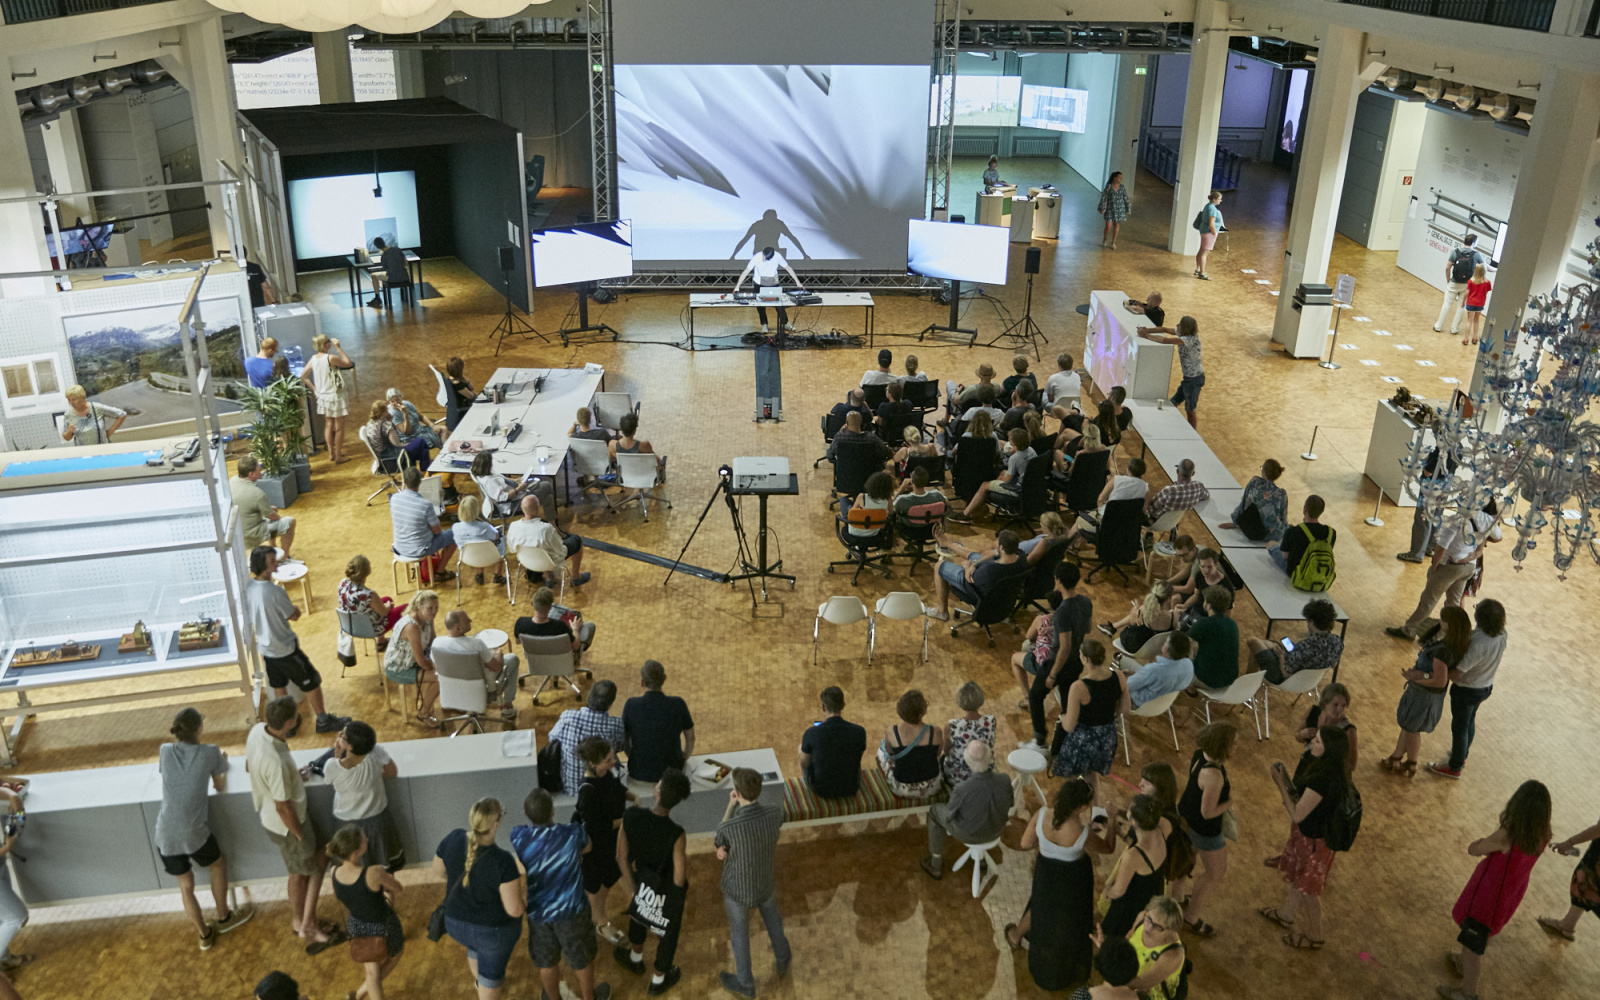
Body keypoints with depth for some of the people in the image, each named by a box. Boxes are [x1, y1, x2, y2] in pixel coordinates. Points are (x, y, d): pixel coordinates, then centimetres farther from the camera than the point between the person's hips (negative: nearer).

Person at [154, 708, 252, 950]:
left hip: (165, 837, 3)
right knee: (218, 864, 27)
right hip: (194, 833, -3)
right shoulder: (210, 752, -5)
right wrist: (222, 764, 28)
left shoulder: (166, 751, 1)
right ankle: (223, 918, 41)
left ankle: (205, 935, 35)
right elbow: (220, 786, 10)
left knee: (185, 885, 22)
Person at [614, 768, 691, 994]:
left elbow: (622, 857, -14)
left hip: (644, 883, 3)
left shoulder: (631, 815, -30)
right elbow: (679, 879, -25)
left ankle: (635, 959, 63)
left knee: (639, 915, 36)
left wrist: (633, 881, 5)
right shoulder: (677, 835, -40)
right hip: (670, 891, -3)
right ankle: (658, 980, 52)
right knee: (669, 933, 27)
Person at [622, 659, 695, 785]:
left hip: (638, 773, 0)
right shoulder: (678, 704, -17)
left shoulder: (631, 705, -17)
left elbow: (624, 740, -4)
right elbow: (690, 738, -2)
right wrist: (685, 757, 18)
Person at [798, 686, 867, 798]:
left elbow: (804, 763, -9)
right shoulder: (859, 732, -22)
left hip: (820, 788, -1)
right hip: (850, 788, 1)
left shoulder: (811, 733, -26)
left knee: (802, 748, 28)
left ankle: (803, 780, 59)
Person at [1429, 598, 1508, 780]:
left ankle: (1454, 767, 35)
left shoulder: (1478, 644, -40)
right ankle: (1462, 755, 52)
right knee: (1469, 720, 29)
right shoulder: (1501, 634, -17)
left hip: (1467, 690, -7)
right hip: (1486, 686, 7)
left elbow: (1456, 674, -34)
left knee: (1459, 727, 15)